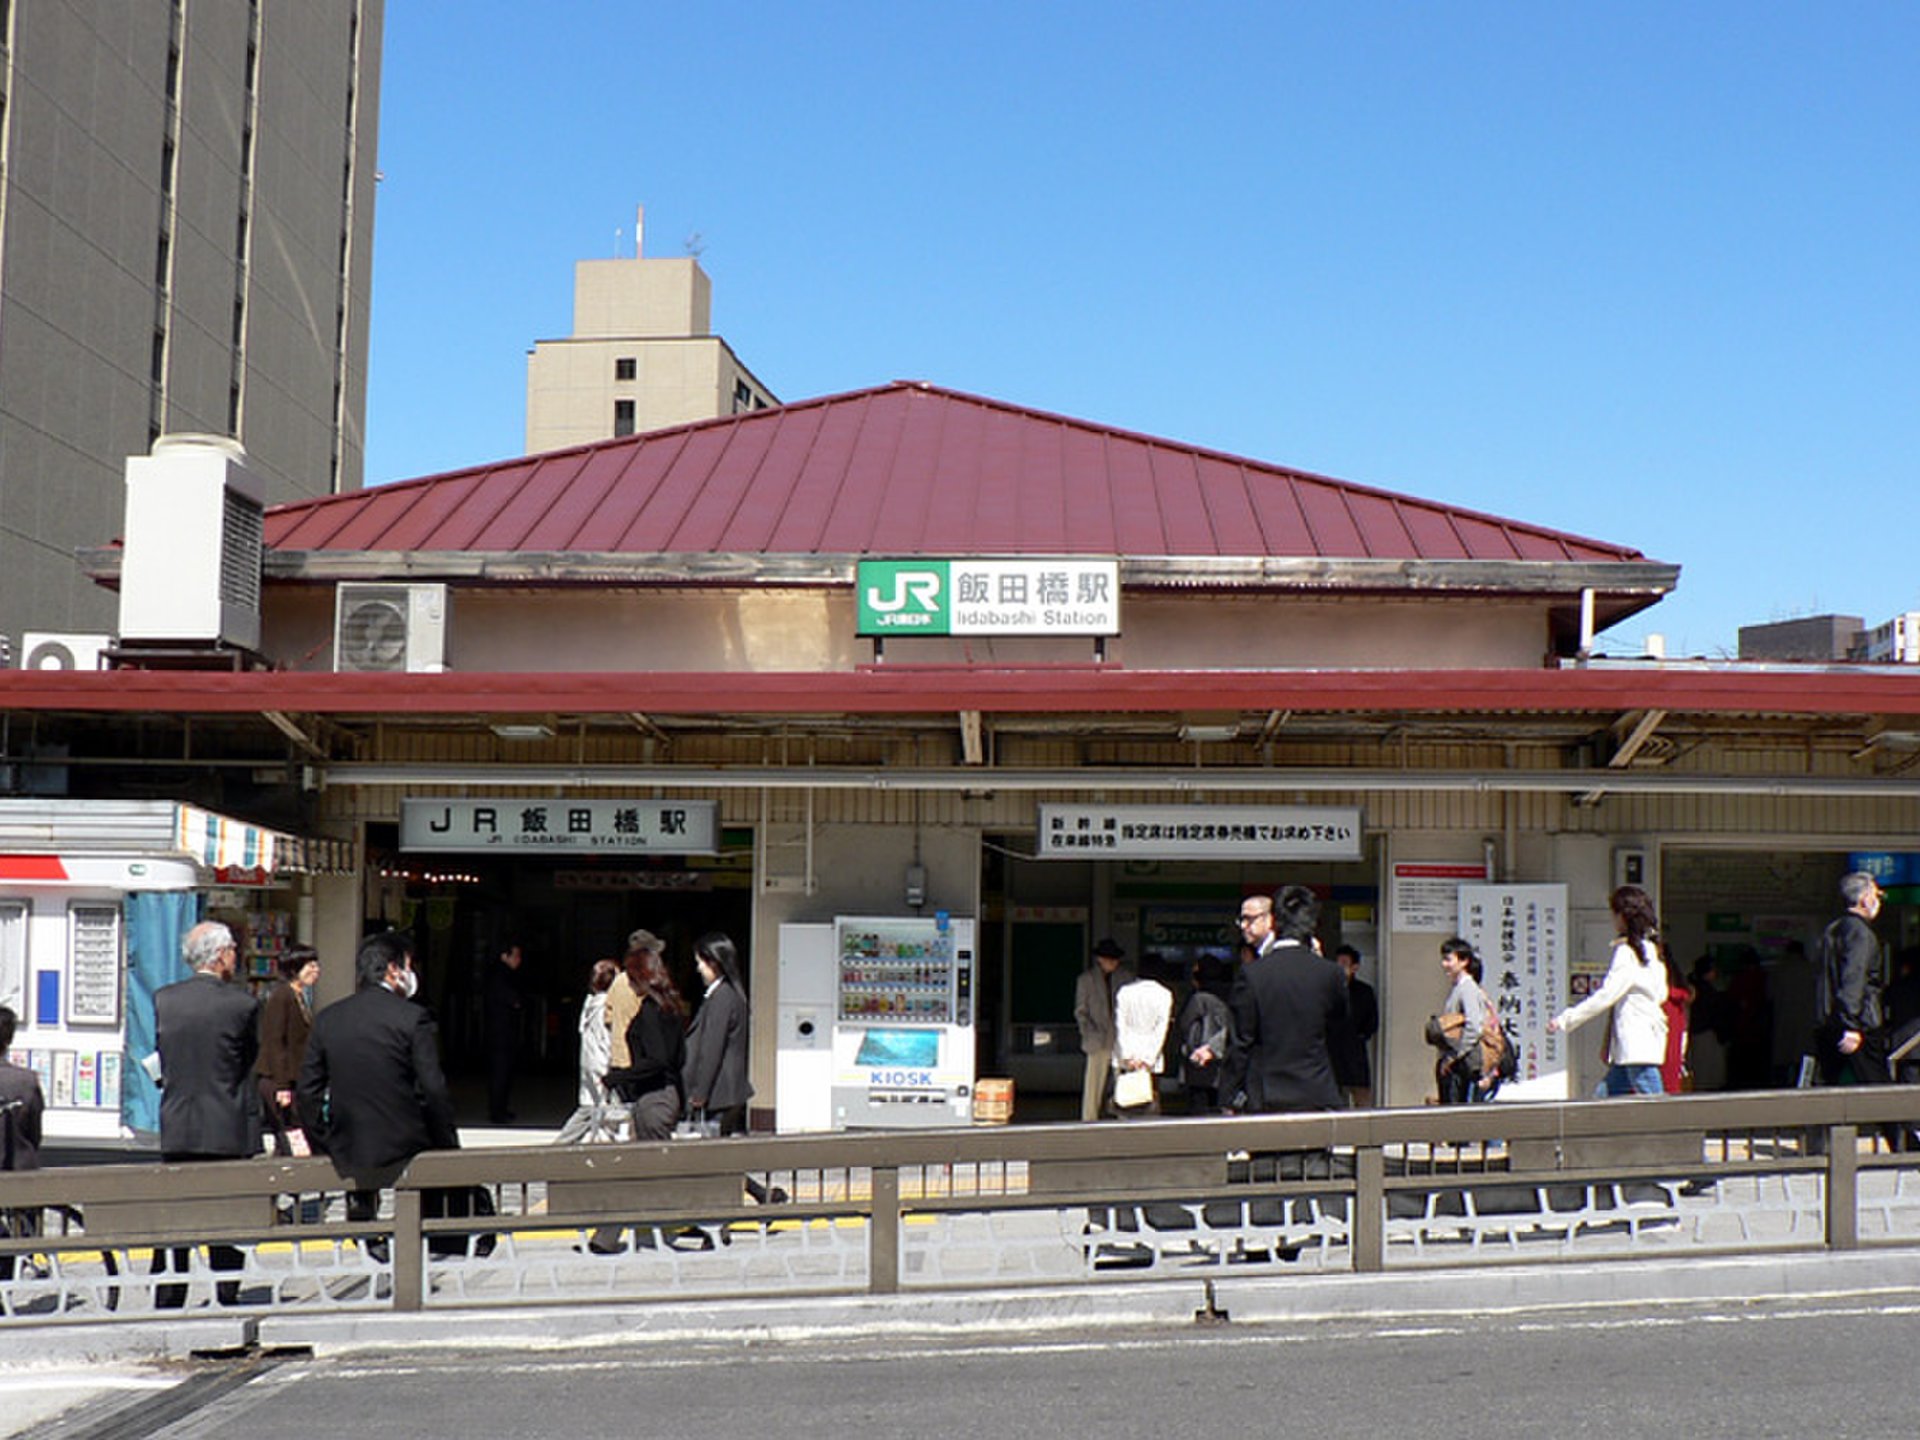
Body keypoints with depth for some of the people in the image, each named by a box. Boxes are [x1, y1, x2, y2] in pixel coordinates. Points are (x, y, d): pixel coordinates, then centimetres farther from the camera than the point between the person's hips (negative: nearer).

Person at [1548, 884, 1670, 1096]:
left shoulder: (1627, 951, -13)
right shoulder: (1651, 949, 13)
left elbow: (1606, 995, -18)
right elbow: (1661, 994, 18)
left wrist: (1565, 1019, -16)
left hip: (1637, 1044, -10)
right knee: (1604, 1095, 11)